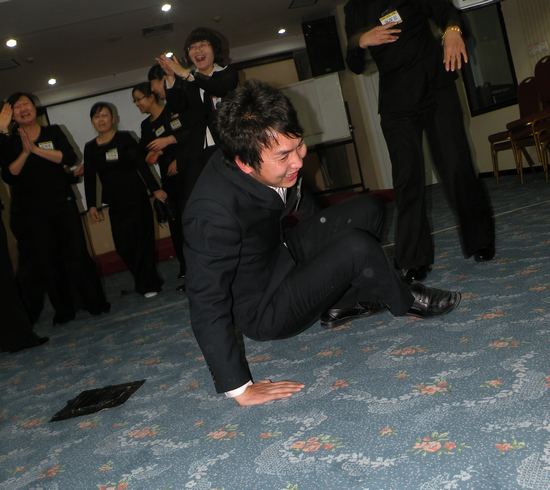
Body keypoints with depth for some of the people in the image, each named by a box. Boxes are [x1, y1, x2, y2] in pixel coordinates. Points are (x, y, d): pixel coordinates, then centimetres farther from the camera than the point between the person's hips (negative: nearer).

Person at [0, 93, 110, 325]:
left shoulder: (53, 132, 5)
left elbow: (70, 157, -11)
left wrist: (37, 149, -18)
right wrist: (25, 153, -19)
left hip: (62, 203, 0)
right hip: (30, 211, 0)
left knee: (76, 253, 0)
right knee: (47, 260, 4)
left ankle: (94, 301, 12)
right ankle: (64, 309, 14)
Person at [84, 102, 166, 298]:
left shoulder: (125, 138, -2)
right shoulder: (90, 147, 8)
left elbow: (141, 164, -7)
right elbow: (90, 179, 8)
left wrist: (155, 188, -13)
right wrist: (92, 205, 3)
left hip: (136, 196, -3)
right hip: (115, 202, 3)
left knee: (141, 238, -2)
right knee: (123, 245, -1)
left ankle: (148, 284, 11)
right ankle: (147, 281, 16)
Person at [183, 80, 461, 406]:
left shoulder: (279, 163, -14)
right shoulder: (212, 211, -36)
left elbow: (303, 206, 9)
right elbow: (208, 310, -31)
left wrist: (328, 240, 26)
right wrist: (240, 389, -28)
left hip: (282, 254, 8)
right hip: (261, 310, -8)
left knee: (367, 211, 5)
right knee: (357, 247, -25)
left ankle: (340, 305, 9)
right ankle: (407, 301, 6)